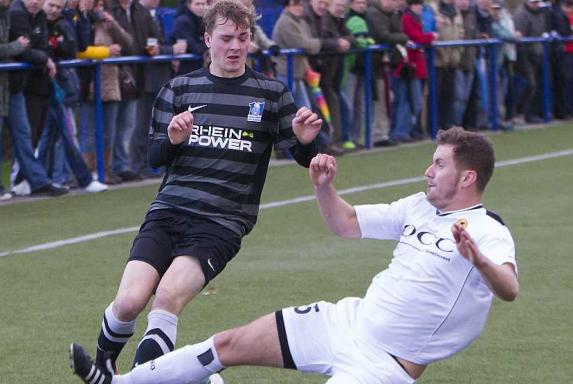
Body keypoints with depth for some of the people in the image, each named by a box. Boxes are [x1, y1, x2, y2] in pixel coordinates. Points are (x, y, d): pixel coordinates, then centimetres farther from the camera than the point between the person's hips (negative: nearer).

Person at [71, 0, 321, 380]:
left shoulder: (272, 93, 6)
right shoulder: (179, 89, 11)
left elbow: (305, 158, 6)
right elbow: (154, 157, 11)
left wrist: (305, 140, -18)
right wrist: (172, 140, -12)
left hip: (222, 223, -2)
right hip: (168, 211, 2)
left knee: (168, 296, -27)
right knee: (128, 302, -15)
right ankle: (102, 366, 15)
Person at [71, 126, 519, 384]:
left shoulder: (490, 233, -16)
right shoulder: (420, 207, 8)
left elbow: (510, 290, -36)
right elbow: (346, 223, 18)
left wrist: (477, 258, -56)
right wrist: (325, 187, -2)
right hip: (348, 320, 8)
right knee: (231, 344, 10)